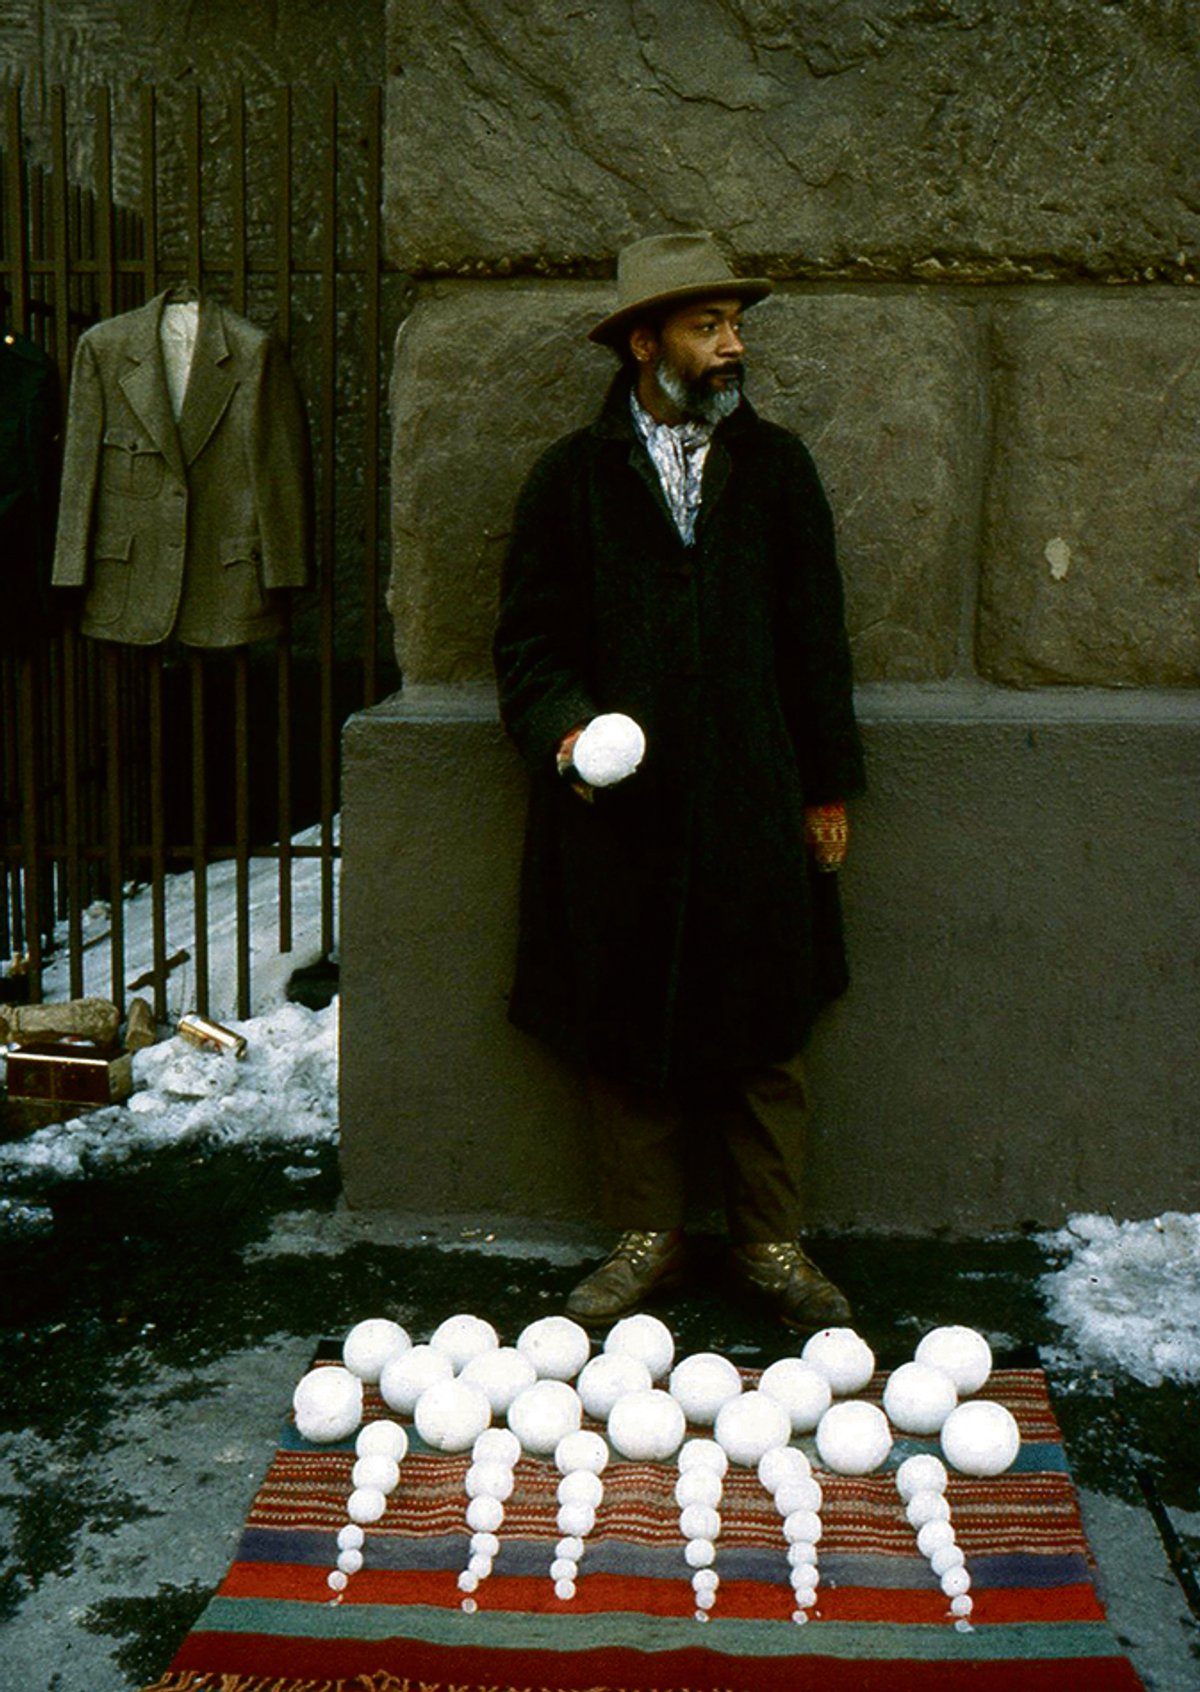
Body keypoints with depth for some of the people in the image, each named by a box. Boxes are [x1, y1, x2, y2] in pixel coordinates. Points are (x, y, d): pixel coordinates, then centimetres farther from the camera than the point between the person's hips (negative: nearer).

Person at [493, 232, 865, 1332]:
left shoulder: (776, 467, 10)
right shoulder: (573, 477, 6)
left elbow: (815, 635, 11)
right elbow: (528, 636, 7)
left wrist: (827, 787, 8)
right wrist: (561, 726, -13)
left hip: (753, 801, 1)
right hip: (615, 799, 0)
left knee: (764, 1030, 4)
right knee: (625, 1031, 5)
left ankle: (771, 1241, 18)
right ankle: (648, 1238, 20)